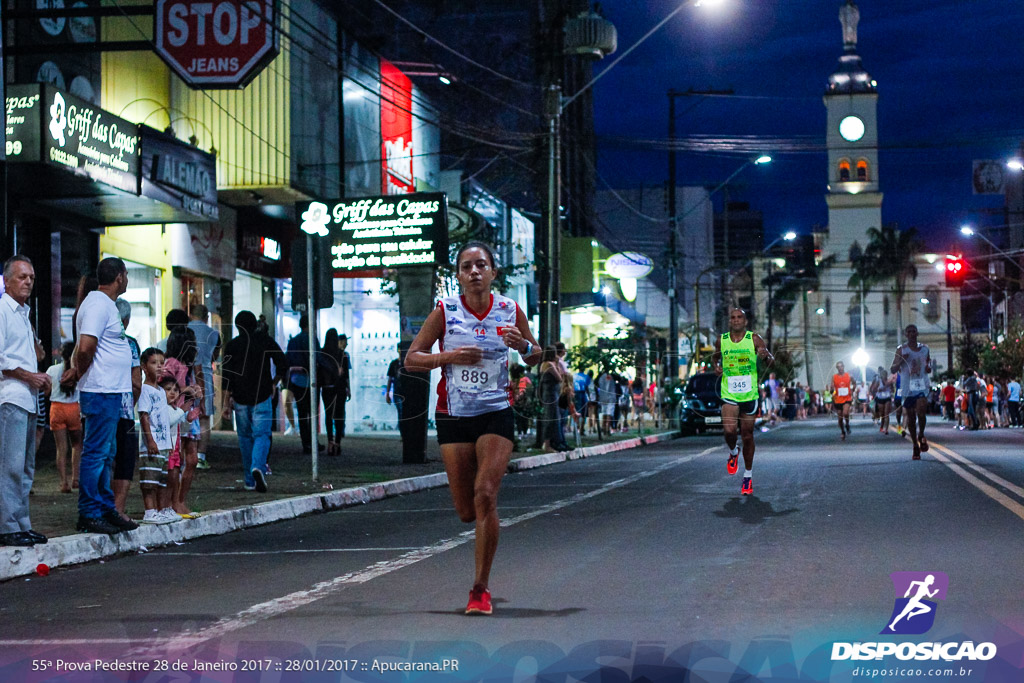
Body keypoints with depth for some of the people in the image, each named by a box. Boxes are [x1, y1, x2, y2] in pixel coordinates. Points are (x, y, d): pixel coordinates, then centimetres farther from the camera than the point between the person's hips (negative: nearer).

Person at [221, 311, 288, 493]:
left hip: (240, 399, 1)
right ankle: (258, 467, -30)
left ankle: (249, 481, 14)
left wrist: (227, 403, -4)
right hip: (262, 396, -1)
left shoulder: (232, 346, 0)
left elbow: (227, 376, -6)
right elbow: (283, 364, -2)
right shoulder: (266, 341, 1)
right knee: (262, 435, -1)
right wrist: (274, 383, 14)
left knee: (245, 437, 12)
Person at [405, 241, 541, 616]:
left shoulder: (510, 311, 0)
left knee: (485, 494, -18)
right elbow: (411, 359, -1)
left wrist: (524, 346, -10)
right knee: (467, 511, 3)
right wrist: (450, 356, -17)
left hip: (496, 414, -1)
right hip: (453, 416, 1)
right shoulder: (445, 311, -4)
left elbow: (535, 357, 13)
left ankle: (481, 588, -9)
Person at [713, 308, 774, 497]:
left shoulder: (754, 339, -4)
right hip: (729, 394, 1)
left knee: (747, 435, 6)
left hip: (750, 394, -1)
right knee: (729, 430, -19)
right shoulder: (721, 341, 2)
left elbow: (771, 362, -3)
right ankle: (733, 452, 17)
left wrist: (766, 355, -27)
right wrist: (716, 365, 0)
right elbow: (715, 356, 22)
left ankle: (748, 476, 20)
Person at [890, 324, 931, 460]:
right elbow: (892, 369, 1)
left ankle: (921, 436, 5)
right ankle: (915, 446, 15)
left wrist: (929, 368, 0)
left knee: (921, 412, -20)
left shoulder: (925, 349, 11)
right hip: (907, 387, 0)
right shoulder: (901, 349, 3)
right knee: (910, 417, 4)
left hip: (922, 386, 0)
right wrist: (900, 361, -18)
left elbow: (929, 365, 24)